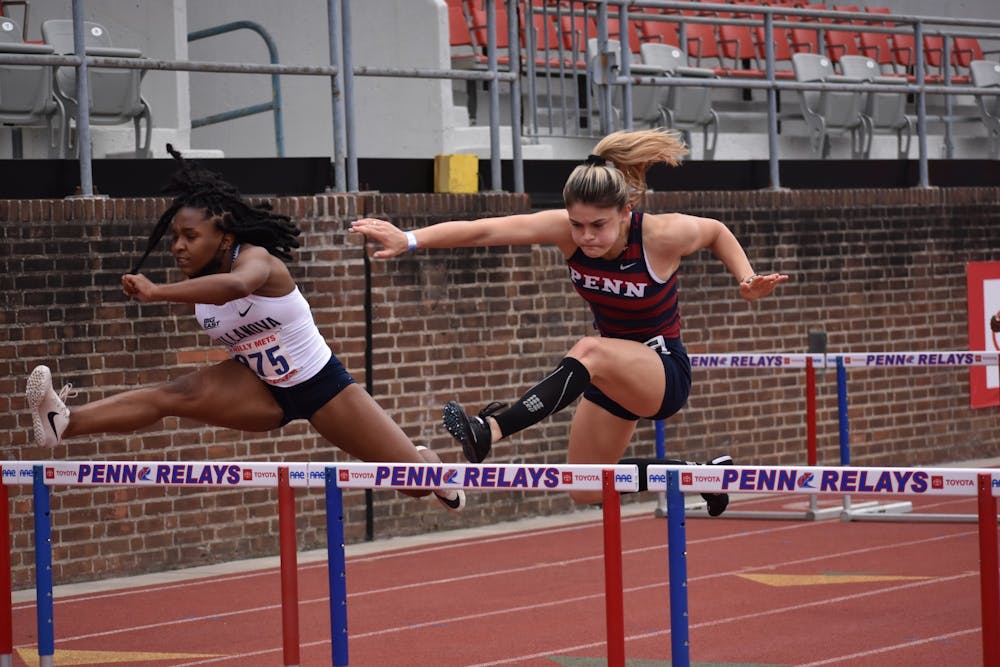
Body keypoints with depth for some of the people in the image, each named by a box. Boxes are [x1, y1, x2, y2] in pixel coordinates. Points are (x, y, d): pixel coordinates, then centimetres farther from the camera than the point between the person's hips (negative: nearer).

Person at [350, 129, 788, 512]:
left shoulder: (662, 236, -24)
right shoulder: (567, 230, -18)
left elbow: (716, 232, -1)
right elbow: (486, 230, -30)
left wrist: (747, 281, -14)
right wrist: (410, 240, -42)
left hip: (664, 371, -6)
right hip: (613, 371, 6)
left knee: (591, 352, -38)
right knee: (588, 492, 14)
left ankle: (490, 431, -50)